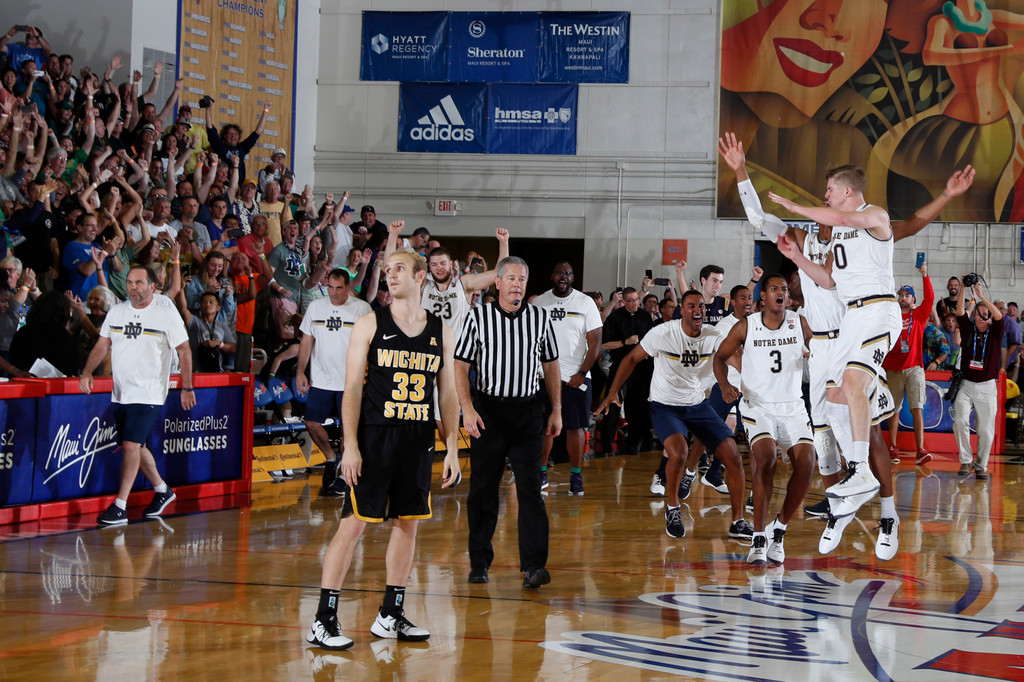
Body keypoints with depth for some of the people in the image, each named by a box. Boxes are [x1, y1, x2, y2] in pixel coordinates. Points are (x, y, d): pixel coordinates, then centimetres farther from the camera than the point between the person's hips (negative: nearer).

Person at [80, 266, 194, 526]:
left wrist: (187, 388, -2)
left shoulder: (167, 313, -6)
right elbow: (102, 346, 10)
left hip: (149, 394, -6)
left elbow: (184, 350, -1)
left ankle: (120, 508, -14)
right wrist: (87, 372, -7)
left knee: (131, 445, -15)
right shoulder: (117, 311, 7)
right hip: (120, 393, 6)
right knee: (135, 446, 14)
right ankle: (162, 490, 35)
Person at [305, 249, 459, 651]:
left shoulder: (441, 333, 8)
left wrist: (452, 449, 5)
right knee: (354, 523, -7)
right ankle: (323, 621, -5)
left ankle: (391, 617, 20)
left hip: (419, 441, 4)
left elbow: (448, 395, 12)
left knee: (407, 523, 9)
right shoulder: (370, 326, -1)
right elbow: (353, 389, -5)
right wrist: (350, 447, -13)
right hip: (374, 439, -4)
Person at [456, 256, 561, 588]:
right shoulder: (478, 316, 0)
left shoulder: (540, 318, 5)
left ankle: (533, 566, -11)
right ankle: (479, 563, 17)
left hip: (528, 411, 0)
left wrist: (556, 410, 9)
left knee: (530, 488, -7)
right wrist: (467, 408, -12)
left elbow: (551, 365, 13)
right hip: (487, 408, 0)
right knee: (482, 488, 5)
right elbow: (461, 364, 0)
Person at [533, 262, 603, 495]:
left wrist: (582, 373, -9)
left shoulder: (586, 303, 2)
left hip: (575, 377, -1)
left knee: (575, 427, 1)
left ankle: (576, 476, 6)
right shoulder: (539, 303, 6)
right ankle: (541, 473, 13)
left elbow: (595, 341, 0)